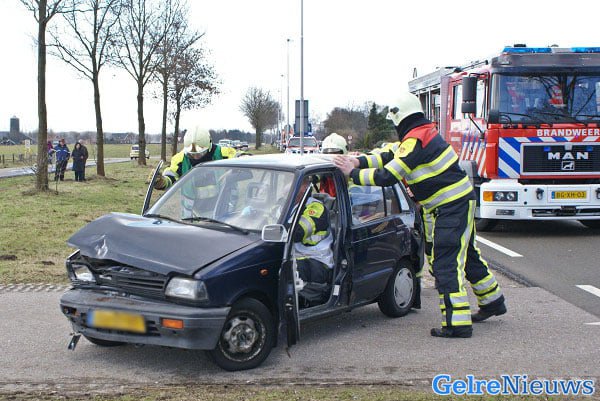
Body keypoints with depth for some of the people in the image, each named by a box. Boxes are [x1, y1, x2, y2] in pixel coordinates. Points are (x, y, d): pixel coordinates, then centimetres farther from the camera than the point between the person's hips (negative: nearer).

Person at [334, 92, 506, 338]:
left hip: (452, 207, -10)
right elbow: (391, 156, 15)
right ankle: (493, 302, 37)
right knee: (467, 256, 22)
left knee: (446, 263, -10)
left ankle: (457, 323, -10)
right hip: (461, 201, 10)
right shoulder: (425, 133, 11)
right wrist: (360, 162, 5)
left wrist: (353, 174, -10)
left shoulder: (415, 140, -20)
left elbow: (387, 176, -20)